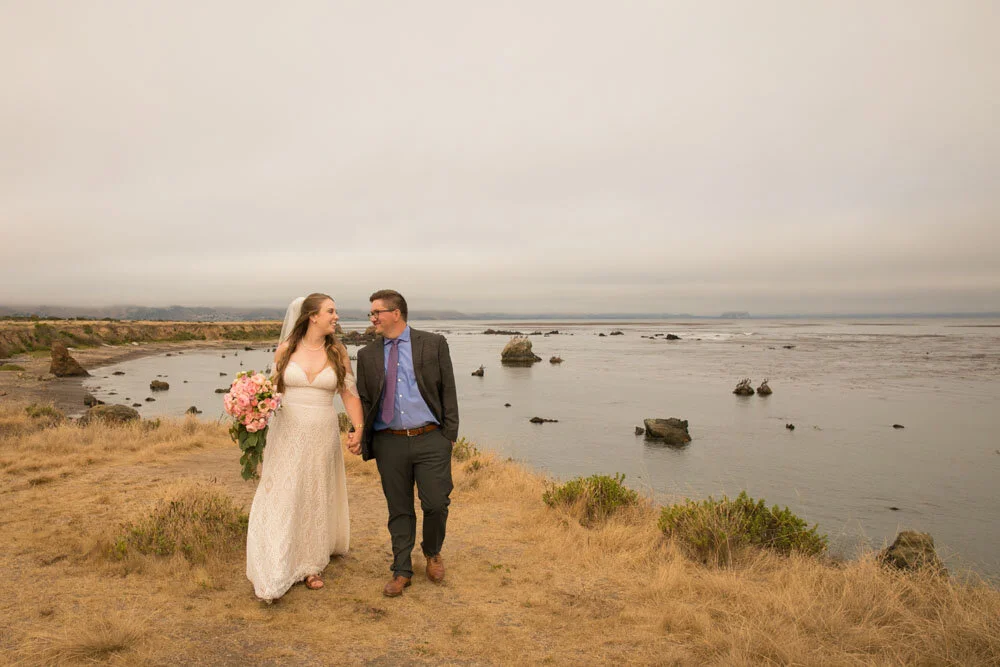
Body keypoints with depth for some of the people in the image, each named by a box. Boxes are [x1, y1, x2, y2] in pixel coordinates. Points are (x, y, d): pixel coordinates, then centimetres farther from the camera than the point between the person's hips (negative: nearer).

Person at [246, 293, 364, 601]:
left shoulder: (338, 352, -1)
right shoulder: (285, 350, -2)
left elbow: (350, 393, -1)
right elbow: (271, 389, 7)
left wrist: (358, 428, -13)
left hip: (322, 436, 1)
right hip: (287, 434, -1)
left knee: (316, 500, 13)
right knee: (279, 501, 0)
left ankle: (310, 565, 32)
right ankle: (272, 576, 12)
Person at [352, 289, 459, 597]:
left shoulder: (433, 344, 1)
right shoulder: (367, 354, 9)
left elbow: (448, 390, 2)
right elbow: (363, 399, 11)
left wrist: (450, 434, -4)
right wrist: (359, 436, -3)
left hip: (430, 440, -2)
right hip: (389, 443, 2)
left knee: (436, 504, -2)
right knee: (399, 510, 10)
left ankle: (432, 552, 29)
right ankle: (401, 571, 26)